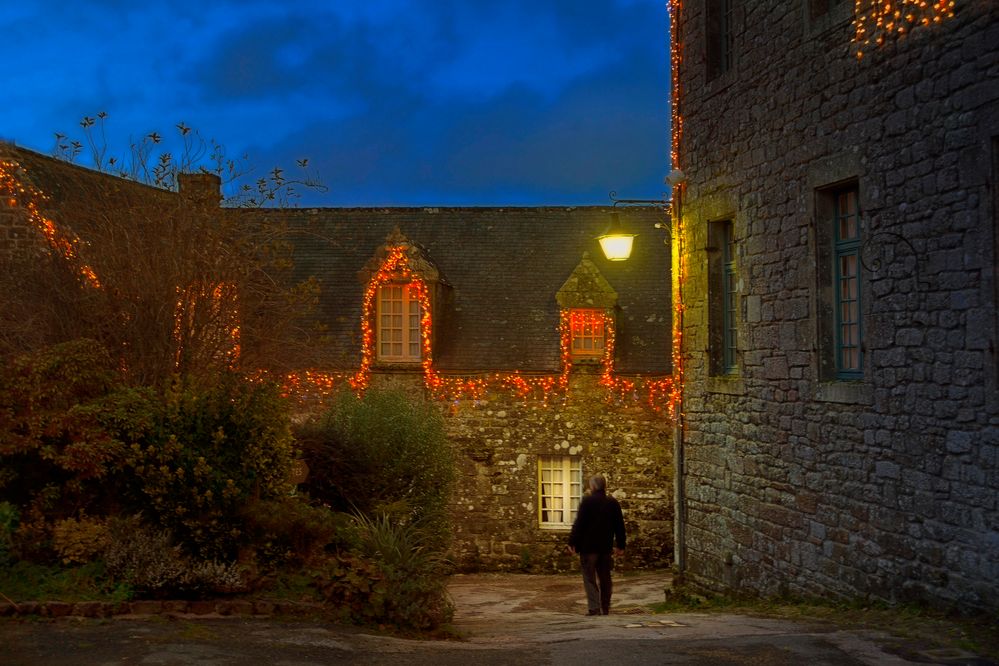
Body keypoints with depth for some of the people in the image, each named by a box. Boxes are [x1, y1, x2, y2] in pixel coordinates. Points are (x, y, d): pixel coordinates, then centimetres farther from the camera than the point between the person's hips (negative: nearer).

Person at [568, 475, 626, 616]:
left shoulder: (587, 501, -9)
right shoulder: (613, 503, 7)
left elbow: (579, 524, -13)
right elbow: (619, 526, 11)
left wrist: (572, 542, -9)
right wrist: (620, 545, 18)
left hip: (588, 546, -5)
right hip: (606, 547, 5)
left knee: (589, 579, -3)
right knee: (605, 579, 14)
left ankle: (594, 608, -13)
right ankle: (605, 608, 19)